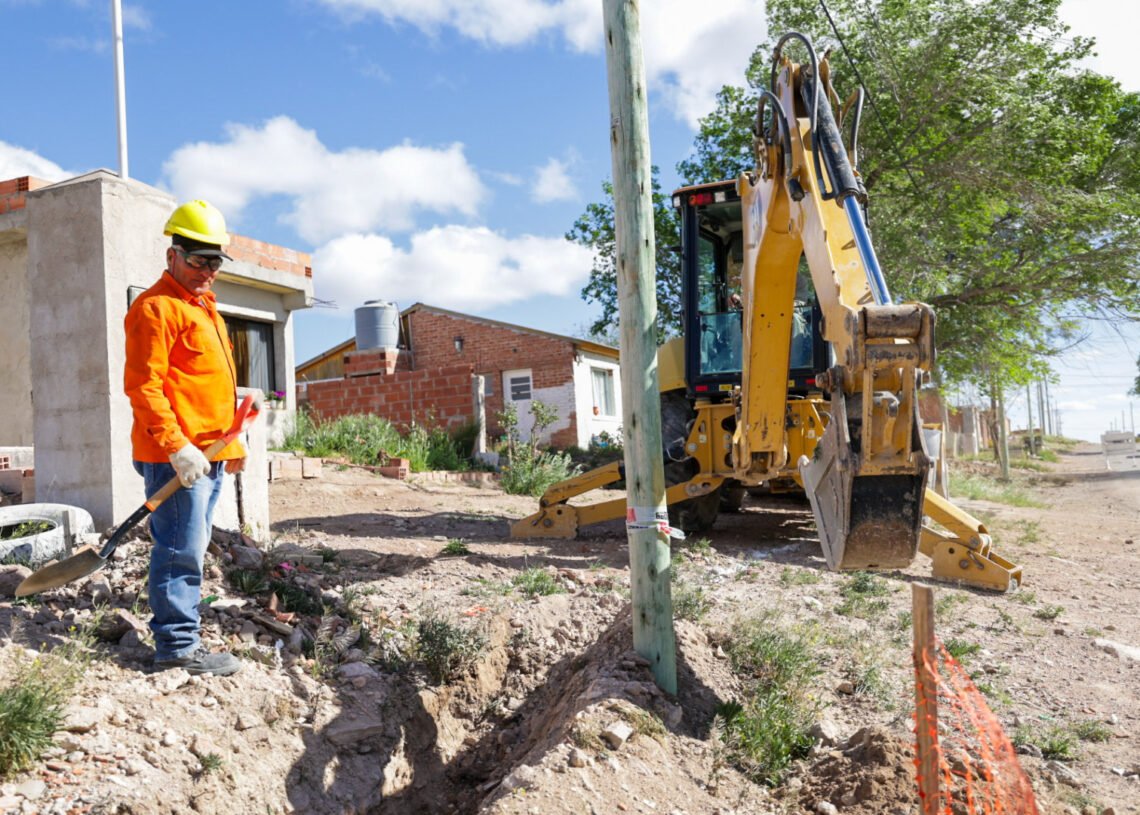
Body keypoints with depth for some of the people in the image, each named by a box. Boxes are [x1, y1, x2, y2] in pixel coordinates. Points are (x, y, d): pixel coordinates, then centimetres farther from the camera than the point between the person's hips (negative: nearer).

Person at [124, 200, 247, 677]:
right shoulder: (157, 307, -9)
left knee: (189, 551, 15)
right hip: (176, 457, -10)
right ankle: (178, 648, 4)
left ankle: (182, 638, 25)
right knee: (180, 552, -5)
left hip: (209, 457, 10)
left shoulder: (204, 310, 22)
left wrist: (232, 444, 21)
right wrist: (177, 448, -22)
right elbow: (142, 386, -17)